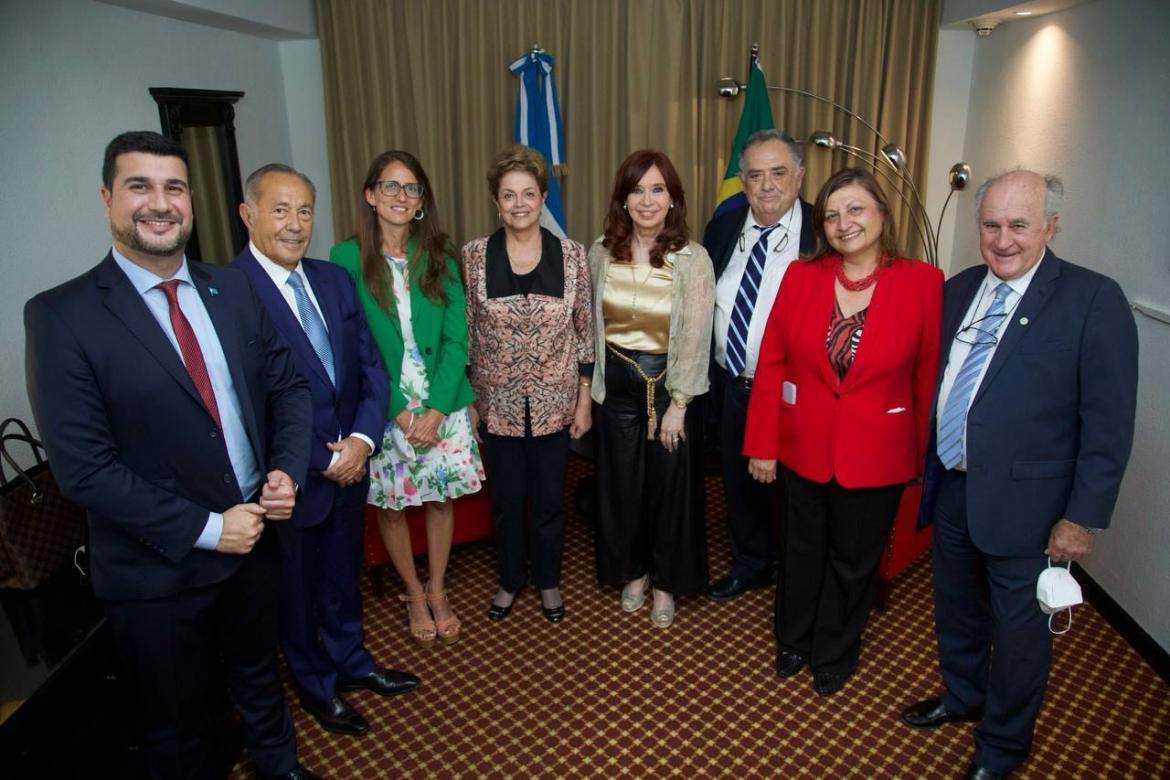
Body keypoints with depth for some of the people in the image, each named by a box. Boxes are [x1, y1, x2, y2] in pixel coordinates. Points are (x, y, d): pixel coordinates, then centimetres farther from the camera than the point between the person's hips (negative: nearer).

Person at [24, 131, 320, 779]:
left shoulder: (234, 292, 0)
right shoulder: (61, 316, -15)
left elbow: (287, 385, 6)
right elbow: (83, 467, -19)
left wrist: (286, 471, -11)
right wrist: (205, 528, -19)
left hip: (254, 534, 5)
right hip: (158, 569, -4)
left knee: (258, 675, 29)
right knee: (176, 725, 19)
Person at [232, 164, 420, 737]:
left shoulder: (334, 280, 3)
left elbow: (370, 367, 3)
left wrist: (362, 439, -11)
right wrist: (323, 461, -17)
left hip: (349, 465, 6)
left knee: (343, 575, 24)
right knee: (296, 588, 18)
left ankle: (350, 661, 48)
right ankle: (316, 684, 41)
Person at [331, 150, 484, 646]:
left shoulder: (439, 257, 1)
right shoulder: (347, 259, -6)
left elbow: (456, 337, -3)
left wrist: (437, 408, -12)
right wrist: (399, 410, -13)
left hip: (443, 404, 2)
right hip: (384, 408, -2)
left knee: (441, 499, 11)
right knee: (391, 504, 10)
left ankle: (437, 592, 32)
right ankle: (414, 595, 33)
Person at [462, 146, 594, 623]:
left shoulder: (571, 255, -5)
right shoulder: (475, 255, -5)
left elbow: (584, 333, -1)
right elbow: (464, 333, 0)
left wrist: (584, 399, -1)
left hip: (554, 401, 0)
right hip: (497, 402, 0)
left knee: (549, 497, 15)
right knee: (506, 498, 15)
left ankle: (548, 580, 38)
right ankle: (510, 578, 39)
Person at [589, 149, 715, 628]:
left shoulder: (693, 260, -12)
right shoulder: (602, 252, -3)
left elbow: (695, 338, -12)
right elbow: (592, 323, 5)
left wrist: (677, 403, -12)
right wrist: (591, 382, 5)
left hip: (669, 384, -2)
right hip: (615, 384, 3)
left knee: (671, 484, 10)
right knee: (621, 482, 14)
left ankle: (665, 581, 31)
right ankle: (632, 571, 37)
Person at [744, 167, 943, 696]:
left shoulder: (924, 283, -12)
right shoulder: (800, 277, -6)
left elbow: (930, 376, -7)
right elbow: (772, 365, -4)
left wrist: (925, 456, -2)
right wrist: (762, 445, -4)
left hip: (877, 453, -1)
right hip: (805, 447, 2)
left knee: (854, 559, 17)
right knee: (803, 549, 20)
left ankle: (835, 653, 43)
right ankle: (793, 641, 45)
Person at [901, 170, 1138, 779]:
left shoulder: (1093, 300, -13)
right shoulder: (959, 289, 4)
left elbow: (1108, 424, -13)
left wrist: (1084, 517, -13)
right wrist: (927, 468, 10)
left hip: (1023, 502, -5)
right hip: (951, 488, 5)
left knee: (1018, 631, 14)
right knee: (956, 608, 24)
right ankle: (962, 695, 51)